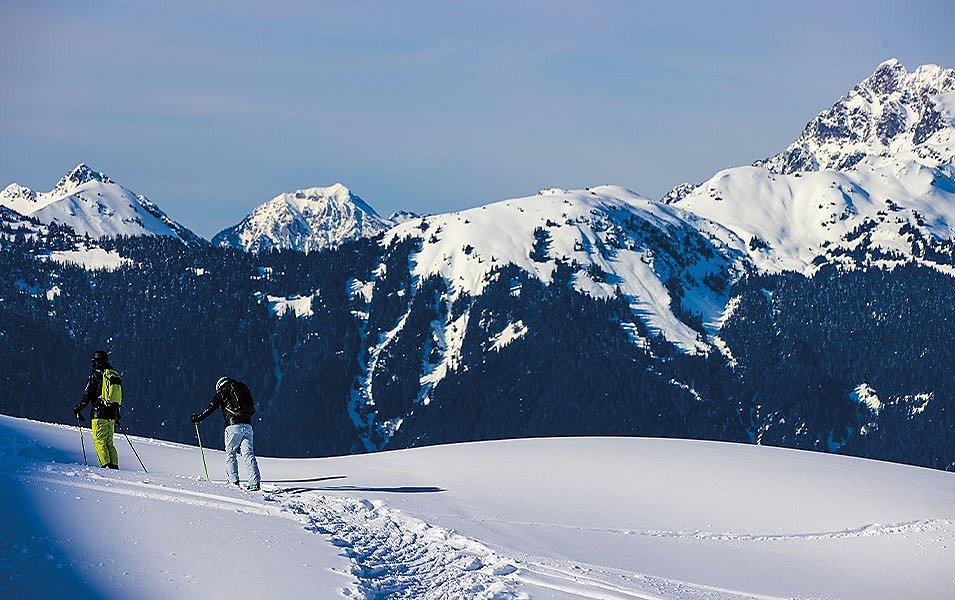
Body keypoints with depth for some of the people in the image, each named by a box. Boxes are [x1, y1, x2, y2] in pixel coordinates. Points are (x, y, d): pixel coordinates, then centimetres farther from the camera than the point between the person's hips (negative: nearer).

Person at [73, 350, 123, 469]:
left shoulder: (96, 373, -5)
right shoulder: (115, 375, 13)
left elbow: (88, 394, -6)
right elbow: (119, 396, 19)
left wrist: (79, 409, 4)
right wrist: (117, 414, 27)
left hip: (99, 413, -6)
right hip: (112, 414, 6)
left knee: (99, 441, -4)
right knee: (109, 442, 12)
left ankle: (105, 464, -16)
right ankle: (114, 465, 3)